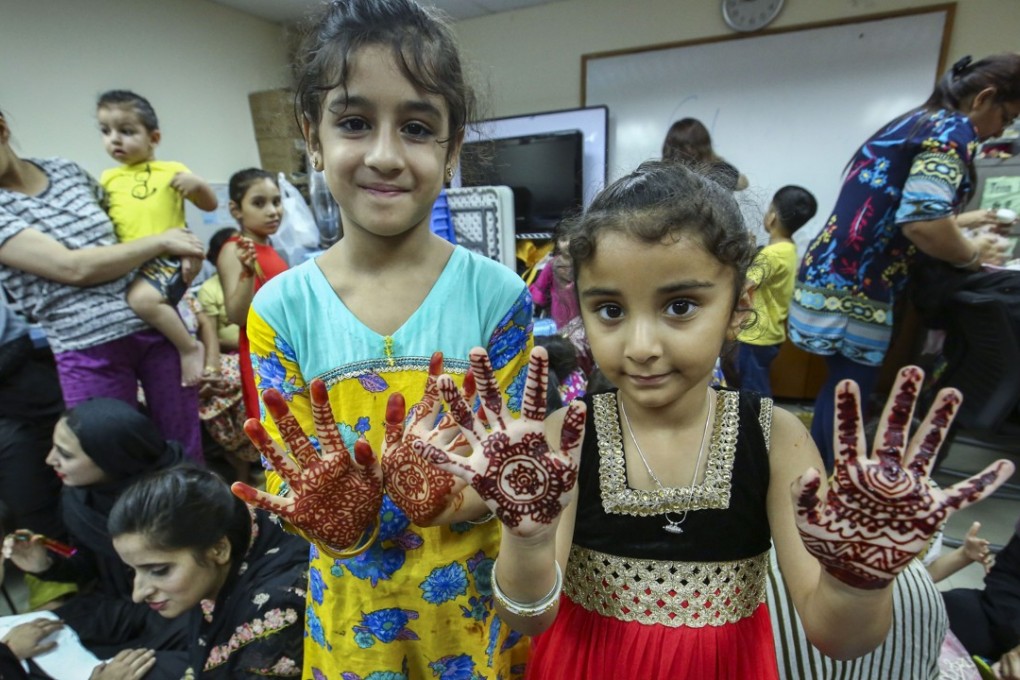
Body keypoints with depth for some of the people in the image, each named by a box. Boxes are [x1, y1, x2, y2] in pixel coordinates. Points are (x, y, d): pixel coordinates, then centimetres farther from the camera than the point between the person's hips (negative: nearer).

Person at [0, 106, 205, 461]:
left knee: (186, 448, 10)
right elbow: (74, 268, -16)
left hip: (158, 324, 4)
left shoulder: (68, 171, 10)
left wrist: (182, 251, 4)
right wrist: (160, 241, -11)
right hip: (91, 350, -3)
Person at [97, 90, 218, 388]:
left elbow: (210, 205, 8)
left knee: (143, 297, -31)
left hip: (168, 256, -6)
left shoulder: (172, 170, 6)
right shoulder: (108, 178, 16)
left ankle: (190, 347, -13)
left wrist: (197, 183, -10)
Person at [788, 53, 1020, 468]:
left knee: (841, 389, 17)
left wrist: (960, 221, 42)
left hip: (836, 275, 10)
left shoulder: (911, 122, 23)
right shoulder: (953, 128, -7)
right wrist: (971, 254, -3)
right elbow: (920, 222, -22)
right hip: (855, 286, -10)